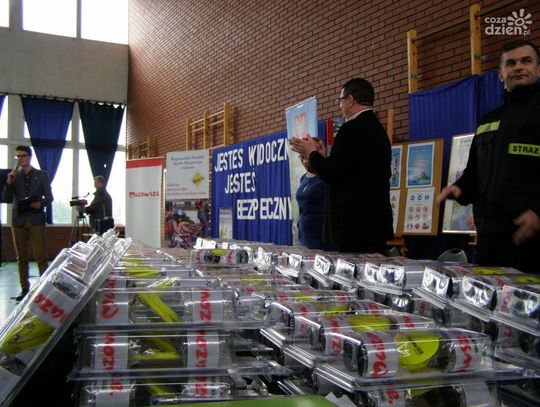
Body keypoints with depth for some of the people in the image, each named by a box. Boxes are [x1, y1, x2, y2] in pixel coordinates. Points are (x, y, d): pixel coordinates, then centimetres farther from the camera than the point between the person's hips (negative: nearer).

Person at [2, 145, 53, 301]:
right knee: (21, 257, 6)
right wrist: (9, 183, -8)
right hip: (19, 219, 3)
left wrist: (41, 203, -14)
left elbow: (49, 197, 7)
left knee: (40, 256, -7)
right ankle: (24, 288, 12)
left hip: (36, 219, -2)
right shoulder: (13, 176, 11)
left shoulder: (42, 175, 7)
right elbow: (7, 199, 7)